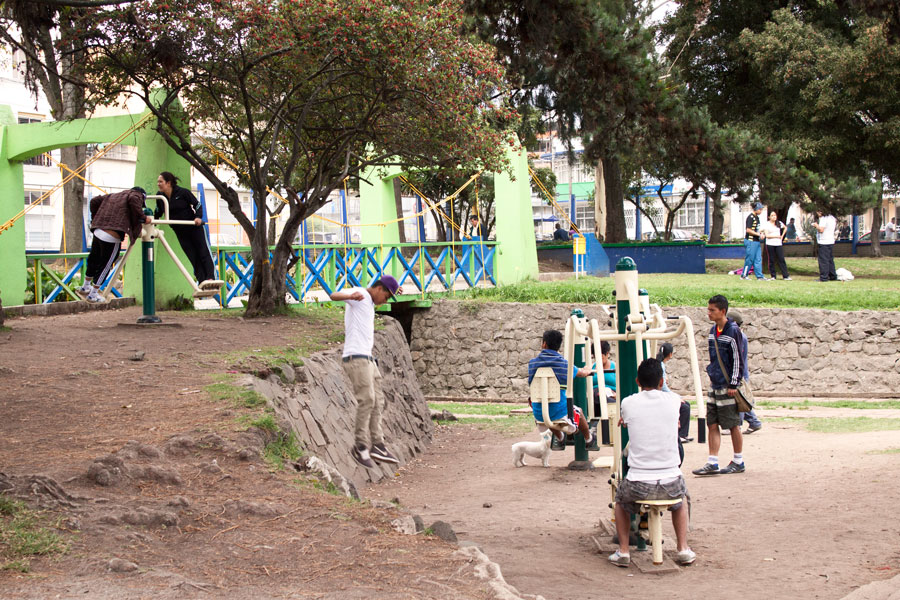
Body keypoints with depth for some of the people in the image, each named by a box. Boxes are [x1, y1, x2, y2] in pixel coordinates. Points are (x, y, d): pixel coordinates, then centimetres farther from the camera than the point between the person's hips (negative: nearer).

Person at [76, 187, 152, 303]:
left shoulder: (112, 196, 27)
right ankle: (93, 294, 16)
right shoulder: (136, 195, 7)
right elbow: (133, 200, -17)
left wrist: (95, 219, 31)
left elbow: (95, 200, 25)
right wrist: (143, 217, -9)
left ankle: (85, 287, 44)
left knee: (94, 260, 26)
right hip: (112, 237, -8)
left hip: (98, 232, 8)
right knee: (105, 265, 7)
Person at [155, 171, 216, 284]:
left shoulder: (183, 192, -14)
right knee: (193, 257, 2)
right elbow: (157, 212, 12)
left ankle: (211, 278, -2)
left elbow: (197, 204, -11)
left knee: (204, 253, -3)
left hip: (194, 227, -4)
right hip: (180, 232, 4)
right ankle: (202, 282, 3)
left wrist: (198, 217, -26)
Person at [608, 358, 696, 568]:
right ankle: (683, 549, 27)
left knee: (621, 498, 33)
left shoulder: (628, 403, -3)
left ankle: (623, 550, 21)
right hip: (670, 483, 1)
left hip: (638, 484, -1)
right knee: (681, 497, 36)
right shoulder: (673, 401, 2)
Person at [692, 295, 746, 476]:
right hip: (714, 386, 7)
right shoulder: (713, 331, 10)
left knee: (733, 425, 2)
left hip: (727, 386, -7)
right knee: (712, 424, 4)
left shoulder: (733, 331, -12)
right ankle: (712, 463, 4)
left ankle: (738, 462, 14)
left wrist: (733, 384, -15)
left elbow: (737, 359, -12)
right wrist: (712, 377, 16)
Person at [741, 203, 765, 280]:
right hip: (750, 241, -9)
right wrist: (758, 234, -17)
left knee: (758, 259, 7)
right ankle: (744, 275, 7)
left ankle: (759, 276, 9)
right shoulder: (750, 217, -14)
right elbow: (748, 230, -20)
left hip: (756, 241, 9)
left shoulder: (757, 217, 15)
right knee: (749, 259, -3)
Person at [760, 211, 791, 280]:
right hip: (770, 244, -3)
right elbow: (767, 235, -10)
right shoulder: (767, 224, -2)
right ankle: (773, 276, 8)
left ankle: (786, 276, -4)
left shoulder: (779, 223, 9)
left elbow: (785, 228, 27)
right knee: (771, 260, 1)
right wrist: (777, 236, -10)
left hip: (778, 244, 3)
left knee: (781, 259, -3)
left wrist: (782, 236, 14)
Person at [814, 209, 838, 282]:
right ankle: (833, 276, 17)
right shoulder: (832, 218, 14)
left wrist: (816, 225, -5)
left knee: (823, 260, -6)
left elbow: (821, 230, -22)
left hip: (823, 242, -9)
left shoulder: (823, 219, -14)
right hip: (831, 241, 9)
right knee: (830, 260, 15)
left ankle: (824, 277, -6)